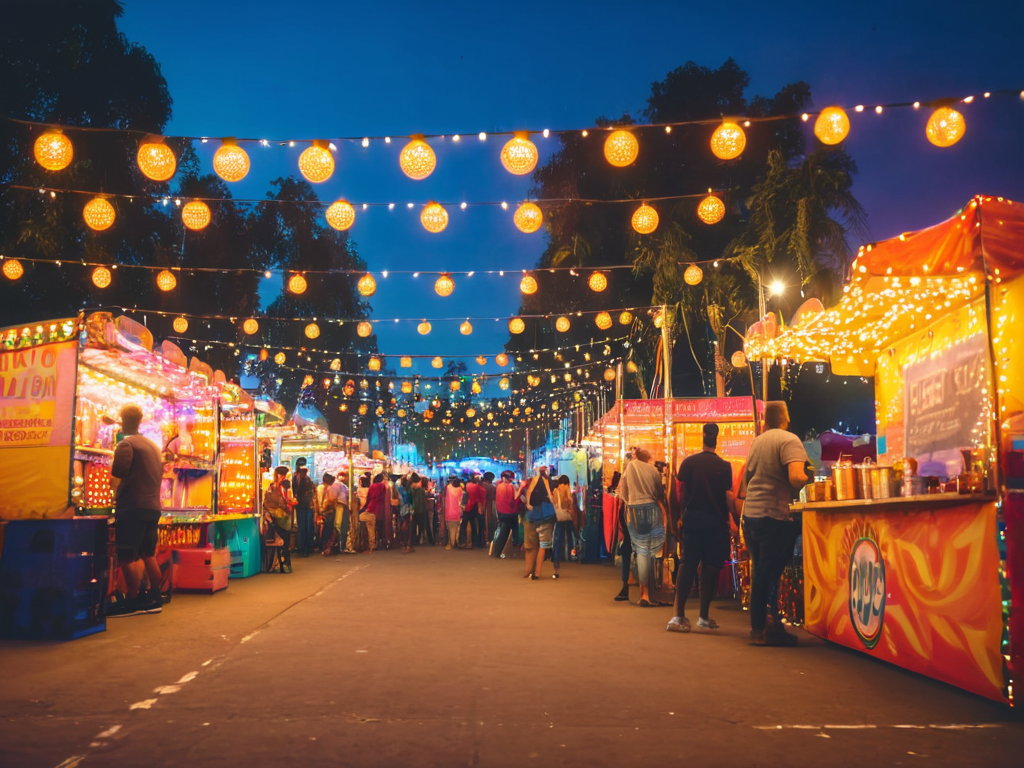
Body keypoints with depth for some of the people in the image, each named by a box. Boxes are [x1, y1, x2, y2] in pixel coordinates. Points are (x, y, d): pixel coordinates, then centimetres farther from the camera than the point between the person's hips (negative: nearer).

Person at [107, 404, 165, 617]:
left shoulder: (127, 444, -8)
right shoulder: (153, 445, 17)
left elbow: (118, 471, -18)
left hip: (133, 506, -8)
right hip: (153, 506, 8)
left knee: (126, 556, -4)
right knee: (148, 554, 15)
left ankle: (133, 602, -3)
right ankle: (154, 599, 16)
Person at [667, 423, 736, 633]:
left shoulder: (688, 462, -1)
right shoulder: (724, 466, -6)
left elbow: (681, 495, 0)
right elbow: (728, 497, -8)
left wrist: (682, 515, 13)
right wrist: (733, 521, 1)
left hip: (692, 519, 2)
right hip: (716, 522, -2)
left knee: (687, 564, 4)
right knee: (710, 567, 5)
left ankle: (679, 616, -3)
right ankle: (704, 617, 8)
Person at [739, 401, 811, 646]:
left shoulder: (756, 441, 14)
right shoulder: (789, 440, -9)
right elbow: (796, 477, -22)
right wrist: (811, 480, -3)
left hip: (750, 514, 7)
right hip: (774, 516, -7)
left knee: (760, 572, 15)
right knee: (771, 574, -2)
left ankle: (758, 626, 20)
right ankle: (768, 629, 4)